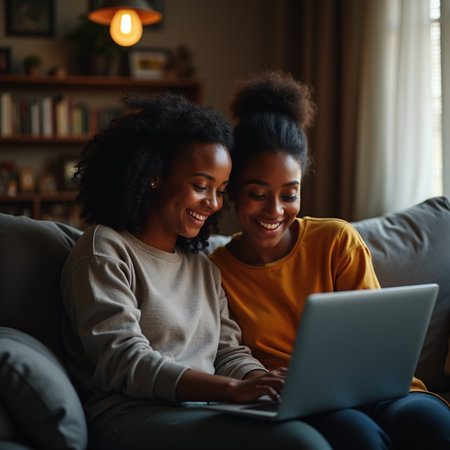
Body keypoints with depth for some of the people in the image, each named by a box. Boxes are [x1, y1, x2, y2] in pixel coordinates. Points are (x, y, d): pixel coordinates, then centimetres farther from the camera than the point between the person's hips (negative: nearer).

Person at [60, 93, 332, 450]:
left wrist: (264, 381, -9)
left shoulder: (204, 269, 25)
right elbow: (124, 361, -12)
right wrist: (233, 388, -23)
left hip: (202, 414, 7)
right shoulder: (105, 250, 1)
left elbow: (228, 351, 15)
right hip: (131, 415, -6)